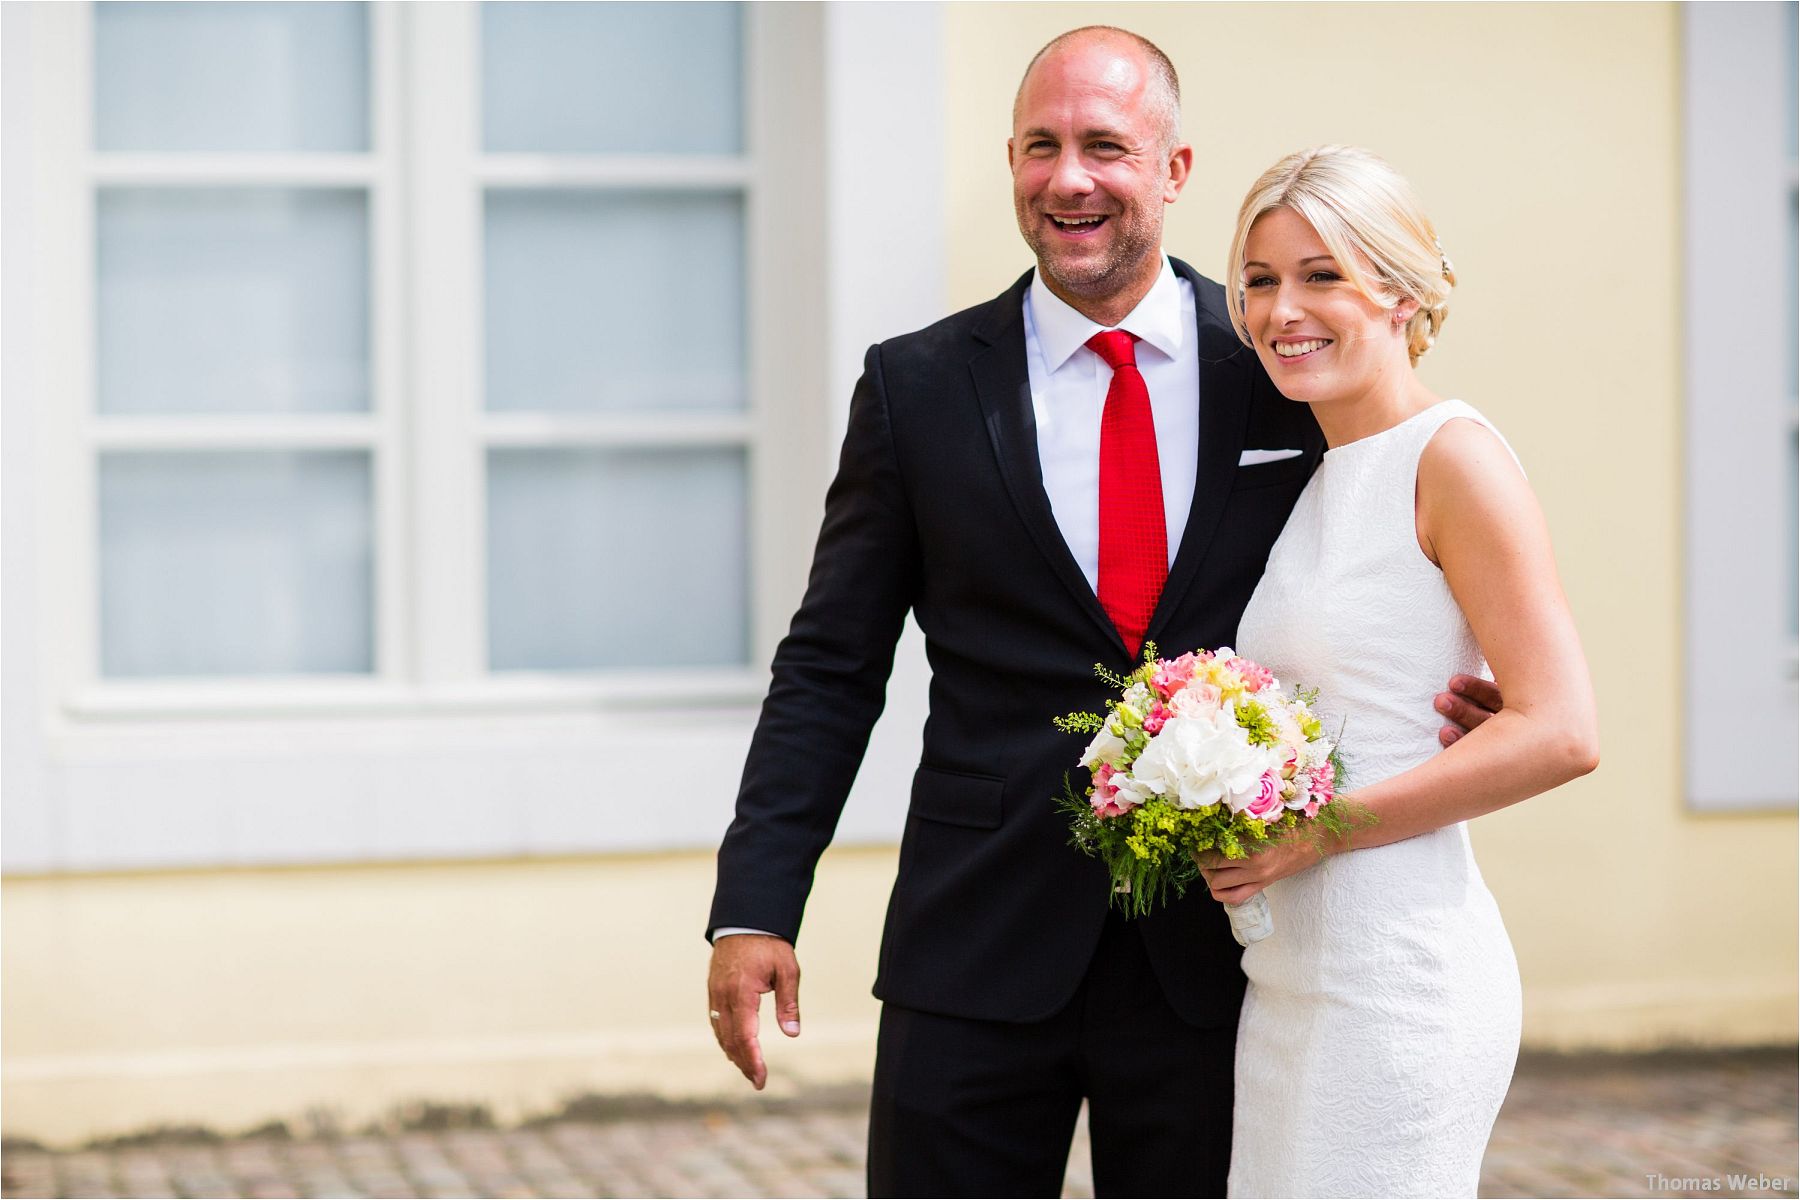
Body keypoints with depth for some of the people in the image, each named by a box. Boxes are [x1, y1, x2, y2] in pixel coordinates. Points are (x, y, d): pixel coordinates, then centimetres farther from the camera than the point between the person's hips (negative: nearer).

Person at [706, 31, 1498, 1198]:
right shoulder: (919, 388, 1)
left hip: (1211, 954, 1)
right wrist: (756, 909, -5)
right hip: (977, 957, 0)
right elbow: (831, 671, 3)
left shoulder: (1282, 368, 2)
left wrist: (1448, 702, -10)